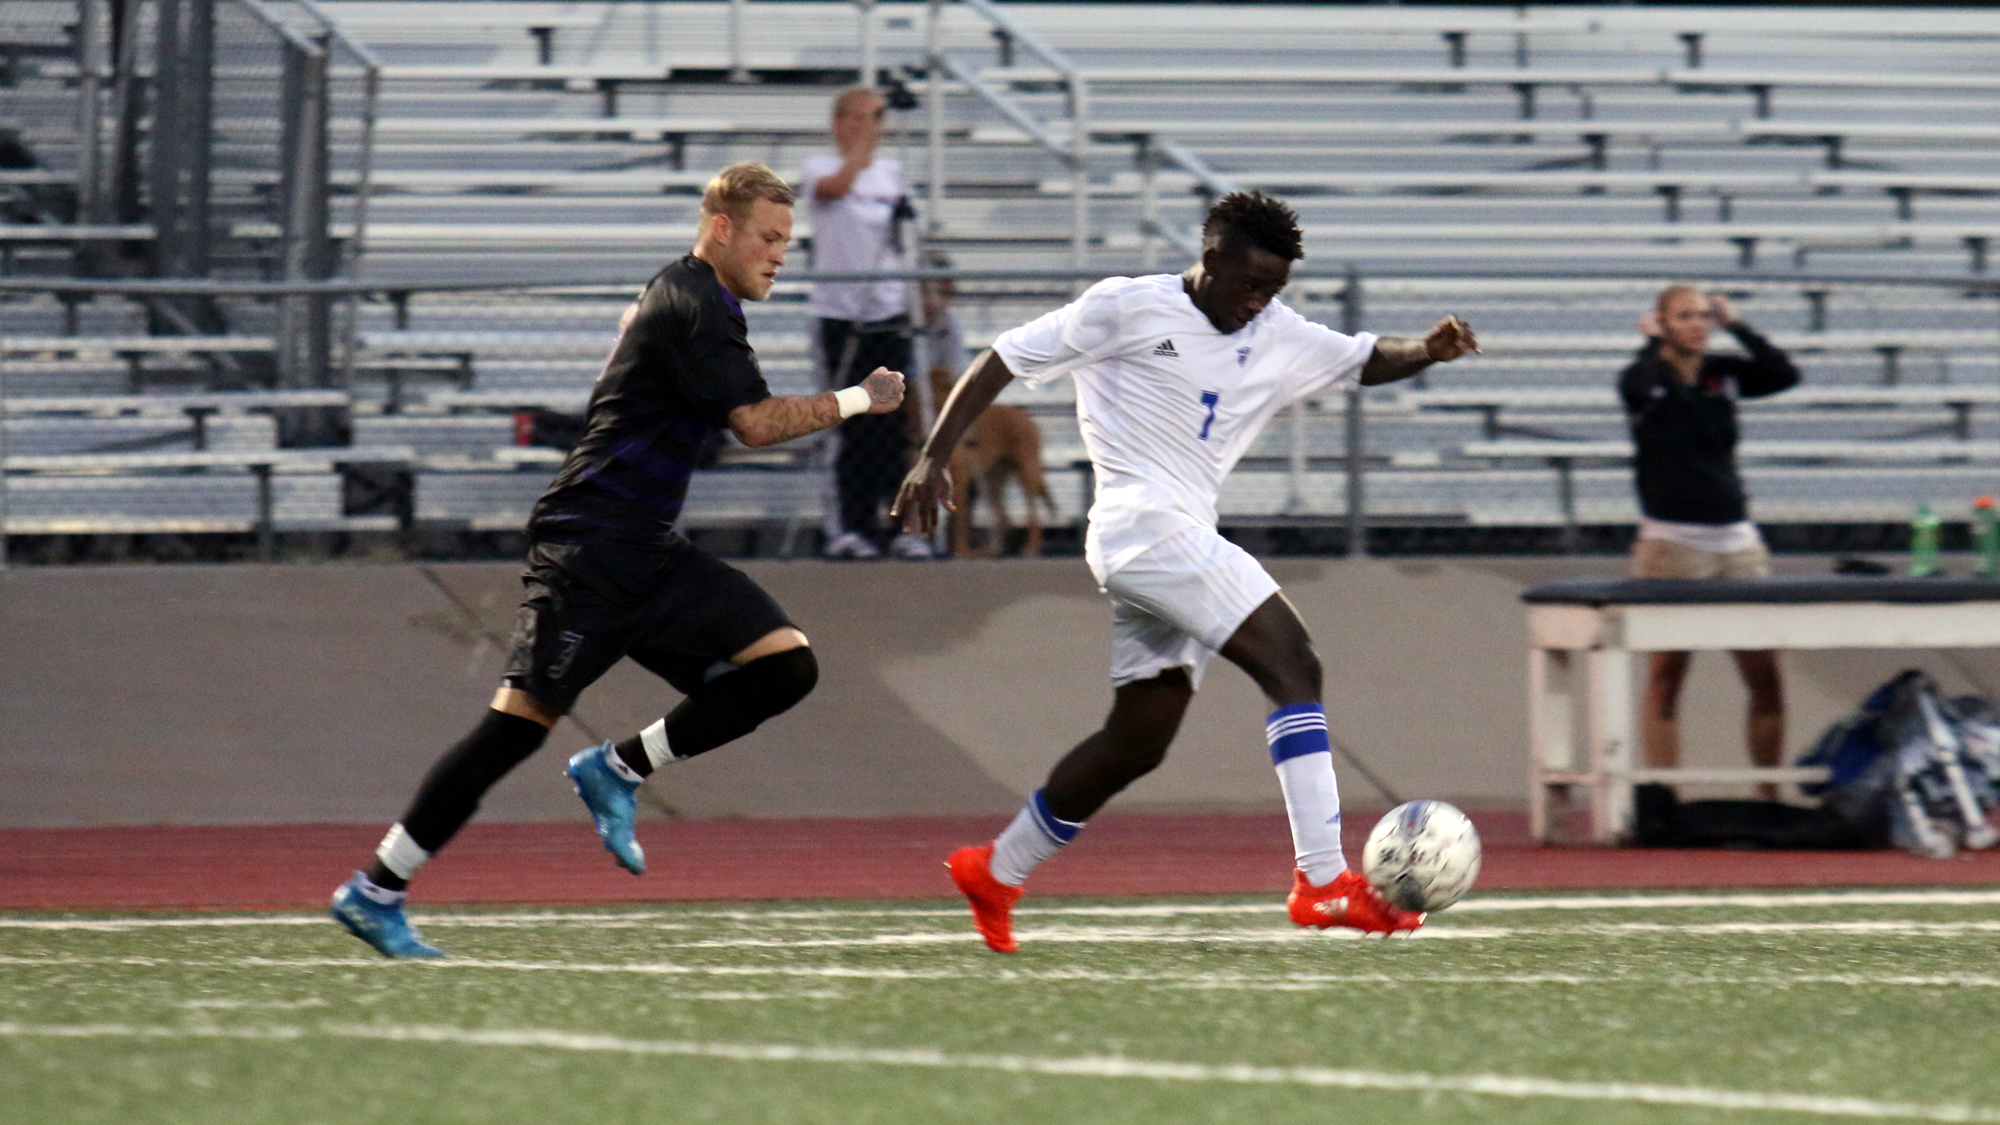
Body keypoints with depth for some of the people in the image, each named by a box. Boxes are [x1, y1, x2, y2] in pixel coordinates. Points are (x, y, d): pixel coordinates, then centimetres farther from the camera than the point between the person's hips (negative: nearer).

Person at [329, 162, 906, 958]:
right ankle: (375, 891, -8)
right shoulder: (690, 305, -12)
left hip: (649, 555, 10)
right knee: (522, 720, -14)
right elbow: (755, 423, -20)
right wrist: (854, 402, -10)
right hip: (590, 550, -10)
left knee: (786, 666, -4)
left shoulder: (692, 302, 18)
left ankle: (617, 771, 3)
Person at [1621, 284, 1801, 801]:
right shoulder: (1648, 376, -1)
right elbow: (1636, 389, -25)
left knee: (1765, 675, 0)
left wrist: (1736, 326, -2)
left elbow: (1785, 375, -4)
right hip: (1671, 541, -4)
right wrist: (1653, 342, -9)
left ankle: (1770, 796, 10)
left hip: (1736, 539, 4)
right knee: (1666, 678, -1)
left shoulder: (1725, 373, 10)